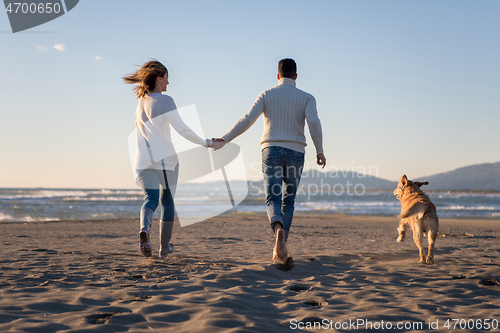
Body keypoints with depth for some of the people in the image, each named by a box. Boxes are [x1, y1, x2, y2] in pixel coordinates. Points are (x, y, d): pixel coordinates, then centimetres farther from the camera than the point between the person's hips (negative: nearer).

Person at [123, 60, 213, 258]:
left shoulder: (141, 101, 11)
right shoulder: (165, 101, -9)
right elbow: (182, 129, -12)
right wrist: (204, 143, -2)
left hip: (143, 160, 4)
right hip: (165, 159, -4)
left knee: (151, 199, -2)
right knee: (167, 201, 11)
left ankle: (144, 229, -34)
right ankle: (164, 248, 17)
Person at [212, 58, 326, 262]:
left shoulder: (267, 95, 6)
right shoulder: (306, 98, 5)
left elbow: (247, 120, -8)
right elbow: (314, 123, -14)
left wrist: (225, 140, -8)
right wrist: (320, 151, -5)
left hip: (272, 151, 0)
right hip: (295, 154, 1)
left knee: (273, 200, -5)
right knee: (288, 202, 15)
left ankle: (278, 230, -39)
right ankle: (280, 247, 13)